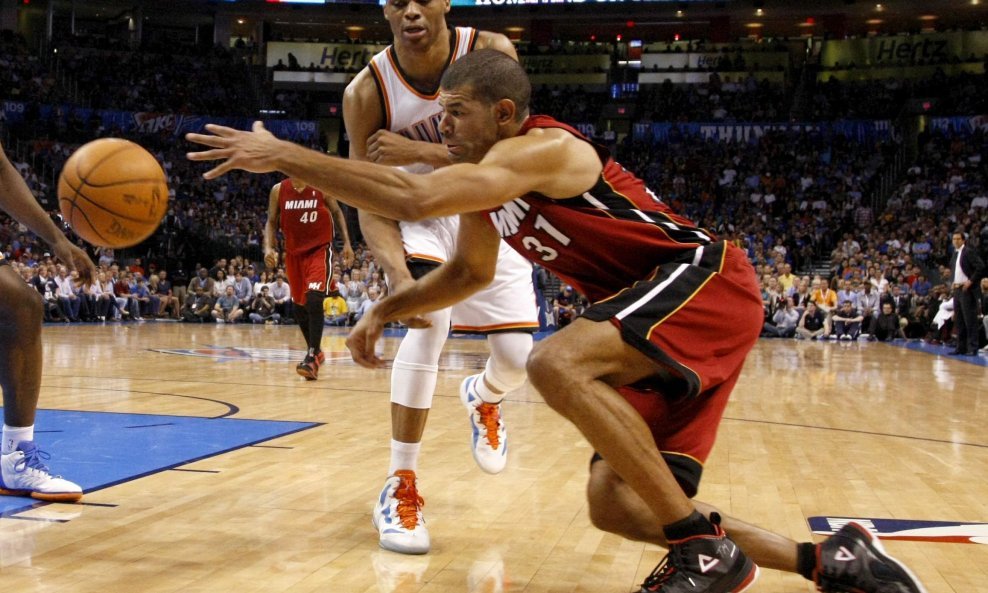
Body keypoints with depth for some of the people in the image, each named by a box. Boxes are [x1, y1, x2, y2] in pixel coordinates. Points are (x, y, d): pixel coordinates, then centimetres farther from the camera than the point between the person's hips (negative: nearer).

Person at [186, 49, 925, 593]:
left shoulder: (543, 150, -19)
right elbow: (471, 271, 27)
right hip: (664, 322, 10)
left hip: (707, 283, -10)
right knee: (615, 505, 2)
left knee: (557, 363, -33)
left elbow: (415, 198, -33)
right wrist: (385, 311, 13)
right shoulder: (489, 184, 9)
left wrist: (283, 155, -28)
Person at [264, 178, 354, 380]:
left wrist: (347, 243, 0)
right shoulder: (278, 190, -1)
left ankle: (312, 358, -20)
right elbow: (271, 222, 7)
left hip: (320, 250, -4)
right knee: (298, 306, 12)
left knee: (314, 301, -21)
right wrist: (268, 247, -10)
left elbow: (337, 212, 6)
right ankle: (315, 351, 32)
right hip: (294, 253, 4)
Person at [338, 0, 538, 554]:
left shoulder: (491, 51, -23)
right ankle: (400, 487, -17)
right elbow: (371, 205, -22)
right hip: (418, 214, -1)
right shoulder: (367, 92, -23)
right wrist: (399, 275, -40)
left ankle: (482, 396, 37)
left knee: (520, 358, -3)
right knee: (429, 321, -28)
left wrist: (420, 151, -37)